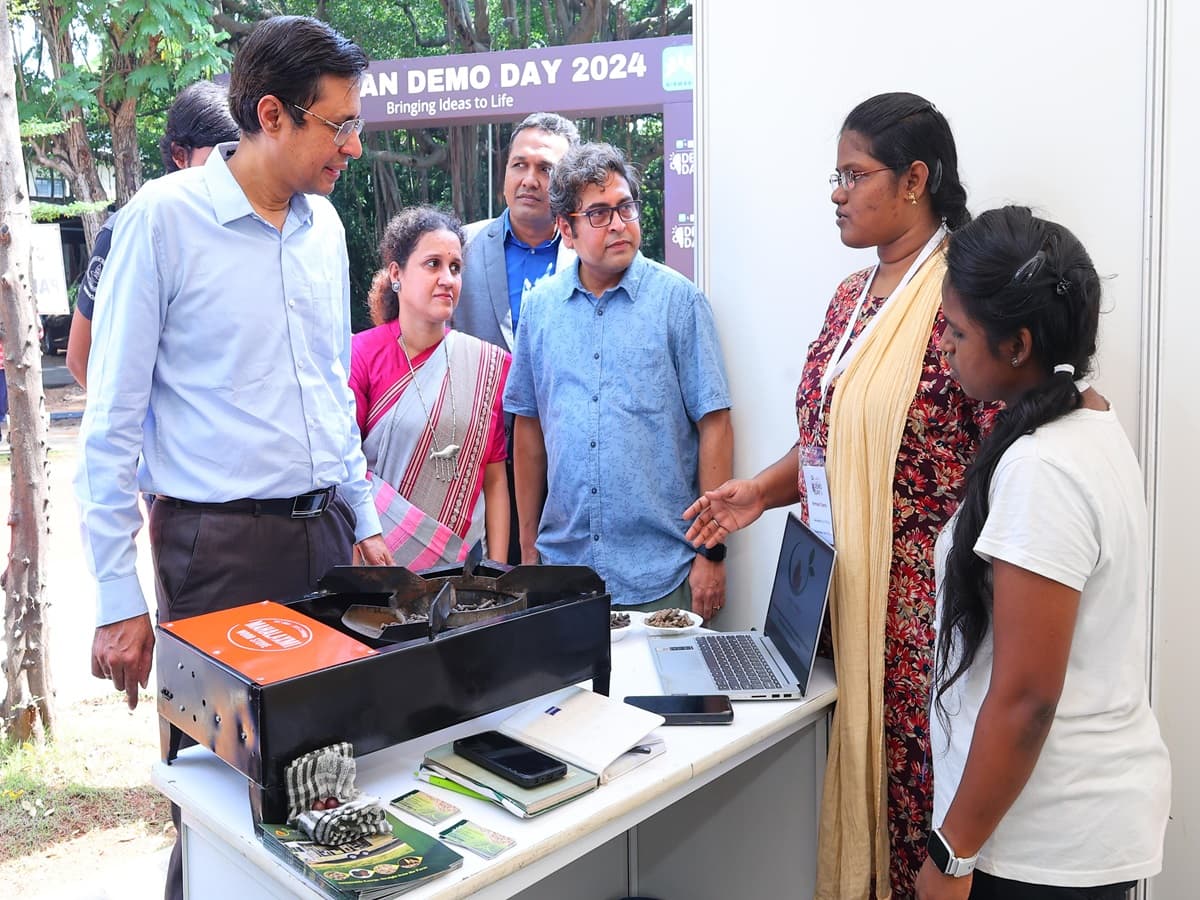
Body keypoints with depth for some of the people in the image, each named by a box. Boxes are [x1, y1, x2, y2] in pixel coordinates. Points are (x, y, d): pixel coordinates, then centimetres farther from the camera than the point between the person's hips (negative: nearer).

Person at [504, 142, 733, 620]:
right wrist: (528, 544, 11)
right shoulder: (540, 305, 6)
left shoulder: (678, 300, -4)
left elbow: (713, 425, -5)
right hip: (563, 563, 3)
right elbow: (529, 425, 11)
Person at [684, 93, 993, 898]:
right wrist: (764, 490, 3)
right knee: (850, 763, 15)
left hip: (921, 595, -7)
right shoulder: (853, 297, 11)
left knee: (913, 776, 3)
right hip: (838, 586, 7)